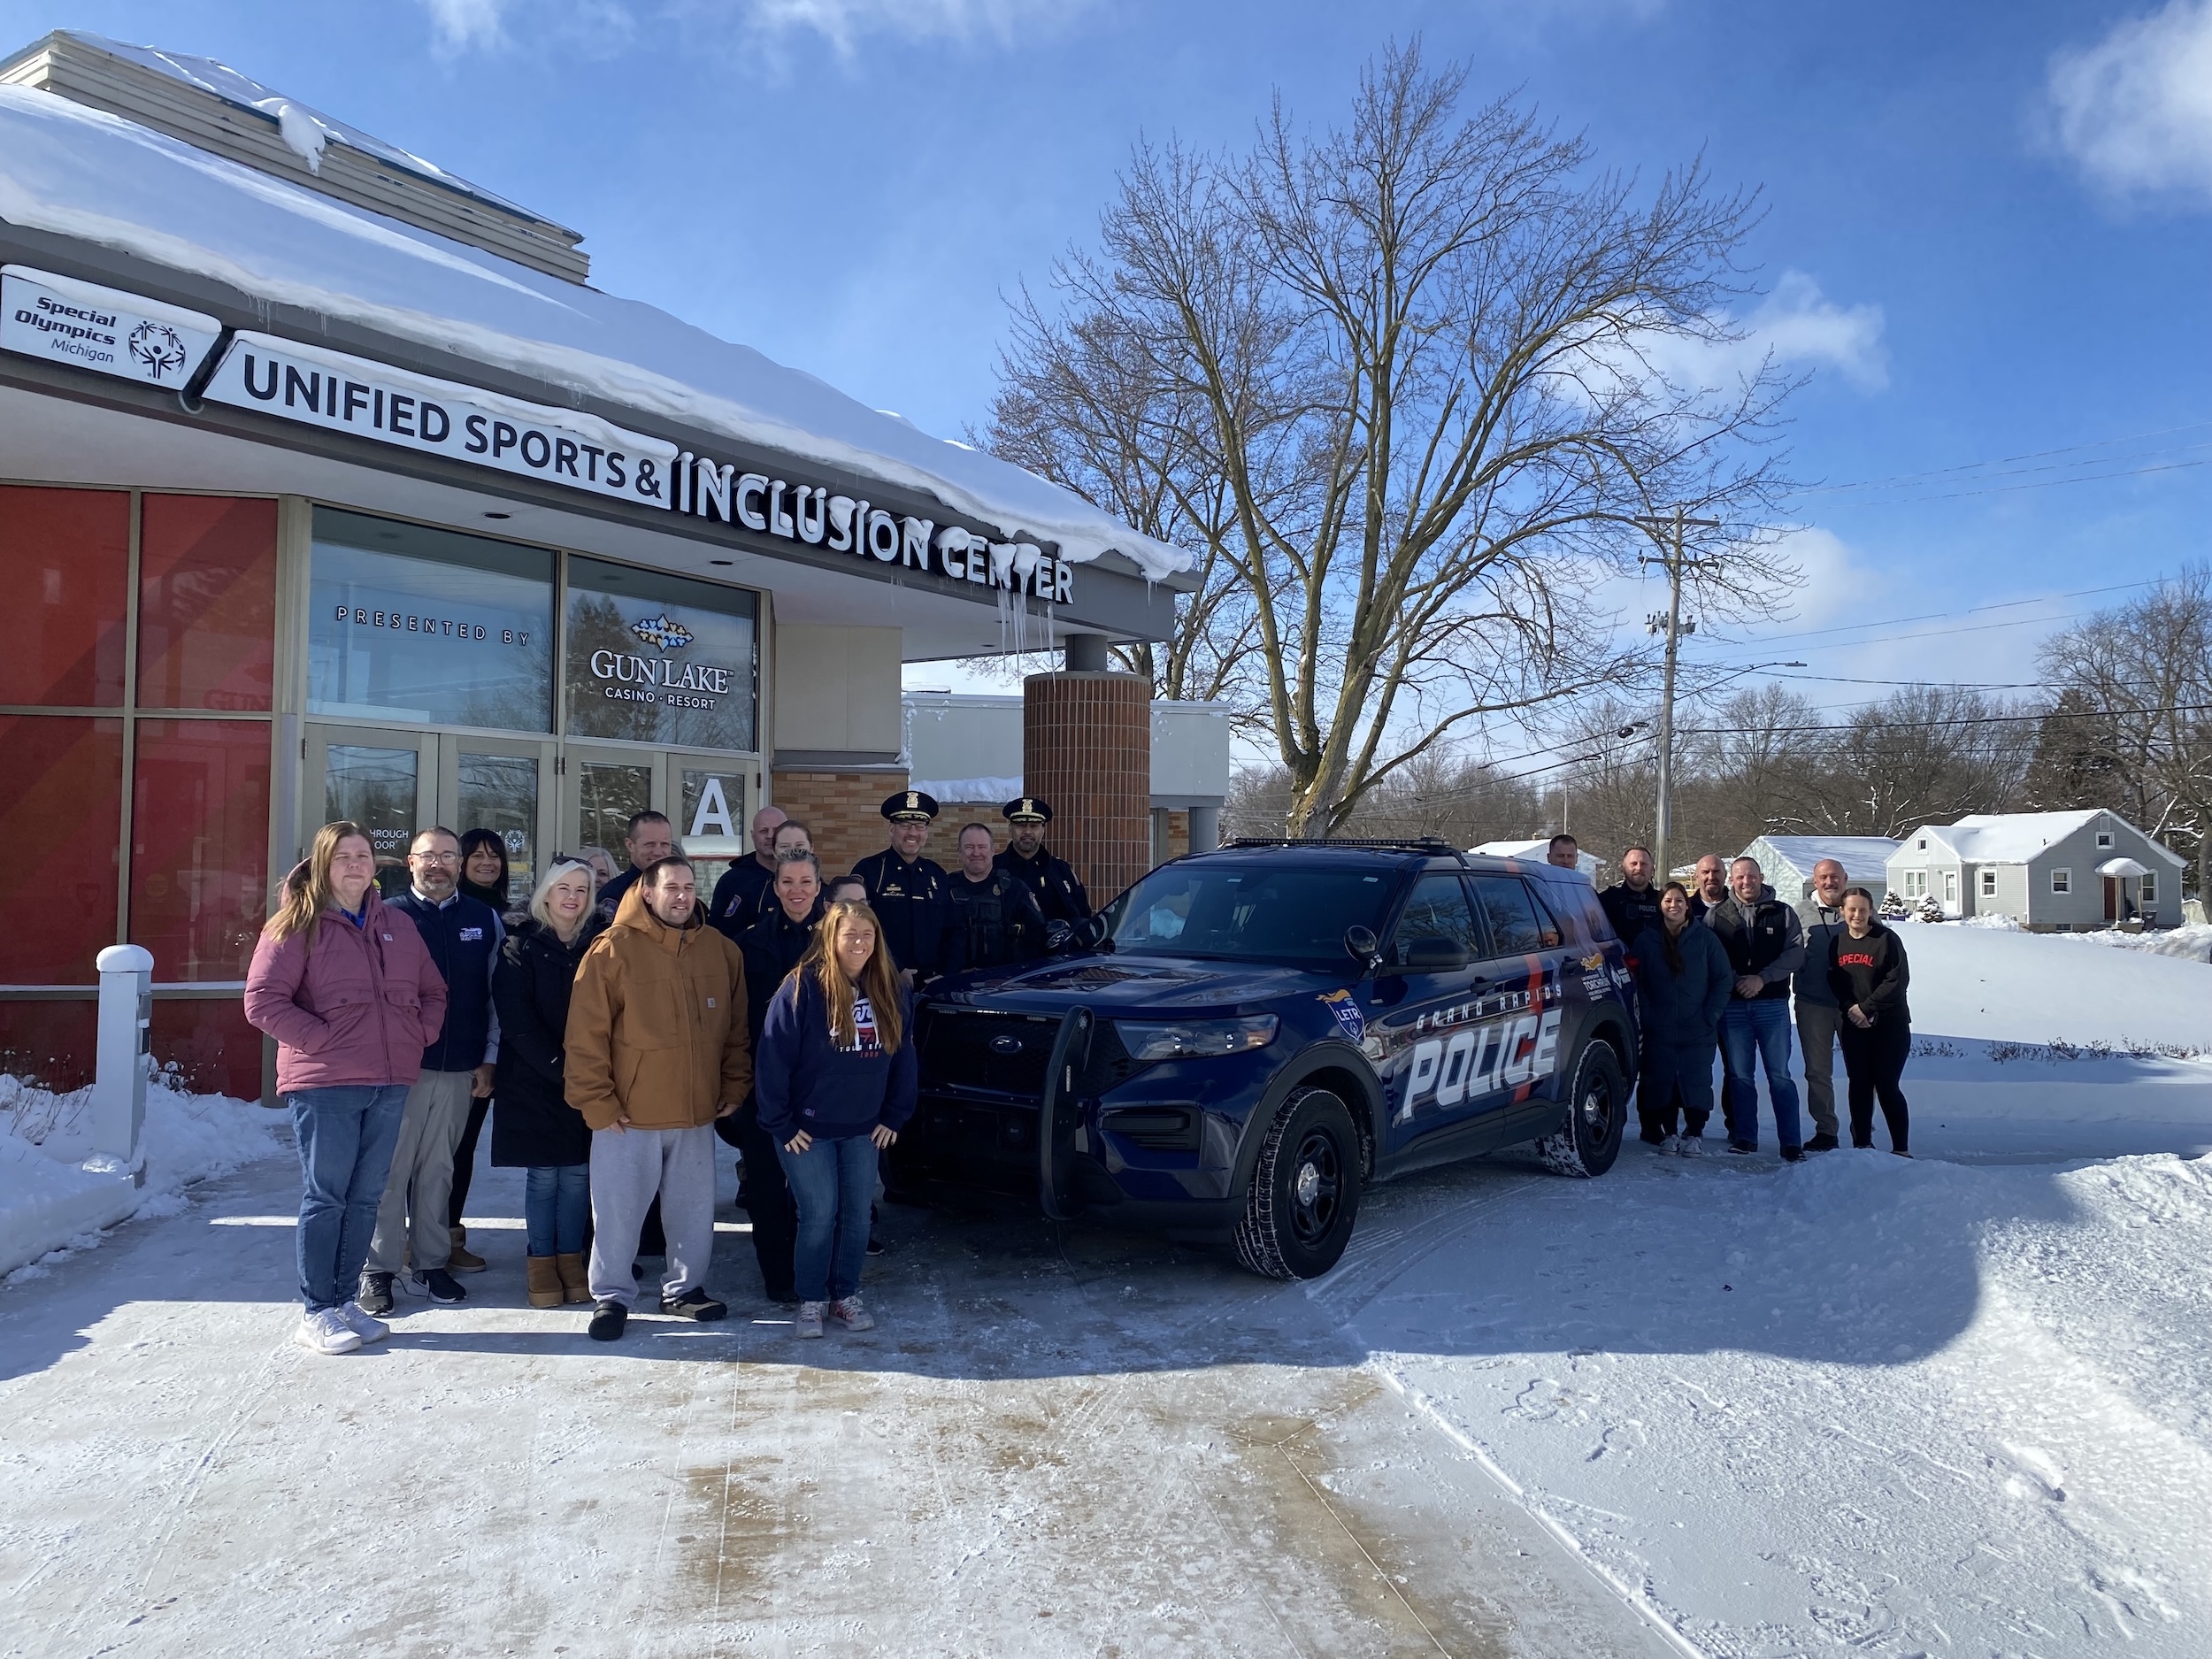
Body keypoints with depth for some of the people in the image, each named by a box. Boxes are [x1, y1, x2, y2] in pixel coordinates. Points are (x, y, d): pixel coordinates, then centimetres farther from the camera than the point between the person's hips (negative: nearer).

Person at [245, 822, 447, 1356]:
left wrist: (419, 1036, 4)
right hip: (324, 1085, -5)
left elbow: (432, 991, 20)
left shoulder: (398, 925, 14)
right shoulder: (297, 924, -3)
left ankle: (346, 1301, 22)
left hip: (389, 1084, 5)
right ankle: (315, 1313, 9)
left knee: (365, 1198, 11)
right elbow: (263, 1001, -10)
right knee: (325, 1197, 0)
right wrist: (324, 1040, -14)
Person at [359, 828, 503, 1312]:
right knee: (391, 1169, -1)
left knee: (438, 1169, 10)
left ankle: (431, 1263, 19)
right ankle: (378, 1269, 10)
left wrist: (488, 1060, 7)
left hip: (460, 1070, 3)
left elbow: (496, 994, 10)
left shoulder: (485, 919, 8)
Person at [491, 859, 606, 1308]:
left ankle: (571, 1261, 14)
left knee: (578, 1174, 4)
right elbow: (516, 1021, -7)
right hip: (534, 1081, -2)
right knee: (543, 1175, 3)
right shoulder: (522, 946, 0)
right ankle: (541, 1263, 13)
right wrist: (558, 1068, -14)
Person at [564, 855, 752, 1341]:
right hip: (628, 1114, -4)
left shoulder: (722, 951, 5)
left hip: (698, 1113, 4)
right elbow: (586, 1033, -9)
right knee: (619, 1210, 6)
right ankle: (611, 1297, 22)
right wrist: (597, 1102, -11)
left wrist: (733, 1088, 8)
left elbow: (736, 1030, 12)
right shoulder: (614, 949, -8)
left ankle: (685, 1289, 31)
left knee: (694, 1209, 14)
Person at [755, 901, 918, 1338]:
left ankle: (846, 1295, 24)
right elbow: (774, 1059, -14)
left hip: (863, 1129, 4)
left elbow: (903, 1057, 9)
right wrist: (781, 1124, -12)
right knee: (819, 1215, -2)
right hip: (807, 1130, -4)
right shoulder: (801, 990, -15)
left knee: (858, 1214, 8)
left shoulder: (890, 993, 0)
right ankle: (811, 1301, 16)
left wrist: (895, 1116, 6)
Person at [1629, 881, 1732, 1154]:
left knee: (1696, 1081, -1)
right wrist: (1648, 1017, -4)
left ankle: (1695, 1133, 13)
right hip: (1659, 1031, 1)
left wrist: (1710, 1017, -5)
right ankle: (1668, 1132, 16)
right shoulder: (1646, 940, 3)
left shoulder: (1706, 938, 0)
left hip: (1698, 1030, -1)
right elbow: (1637, 984, 5)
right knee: (1661, 1081, 2)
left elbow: (1723, 980, 2)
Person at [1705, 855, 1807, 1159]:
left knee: (1780, 1074, -1)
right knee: (1739, 1075, 5)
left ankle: (1791, 1142, 2)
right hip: (1732, 1006, 1)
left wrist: (1761, 979, -12)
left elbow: (1795, 953, -2)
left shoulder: (1783, 913, 5)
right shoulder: (1715, 915, 7)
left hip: (1773, 1004, -1)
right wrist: (1735, 981, -11)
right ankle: (1744, 1137, 13)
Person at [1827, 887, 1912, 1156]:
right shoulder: (1837, 942, 8)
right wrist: (1850, 1008, -8)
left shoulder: (1887, 939, -7)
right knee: (1859, 1085, 8)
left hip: (1889, 1026, -4)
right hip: (1852, 1027, 4)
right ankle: (1862, 1144, 17)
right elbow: (1833, 981, 8)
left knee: (1886, 1086, -4)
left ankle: (1900, 1148, 5)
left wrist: (1866, 1008, -14)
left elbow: (1898, 980, -12)